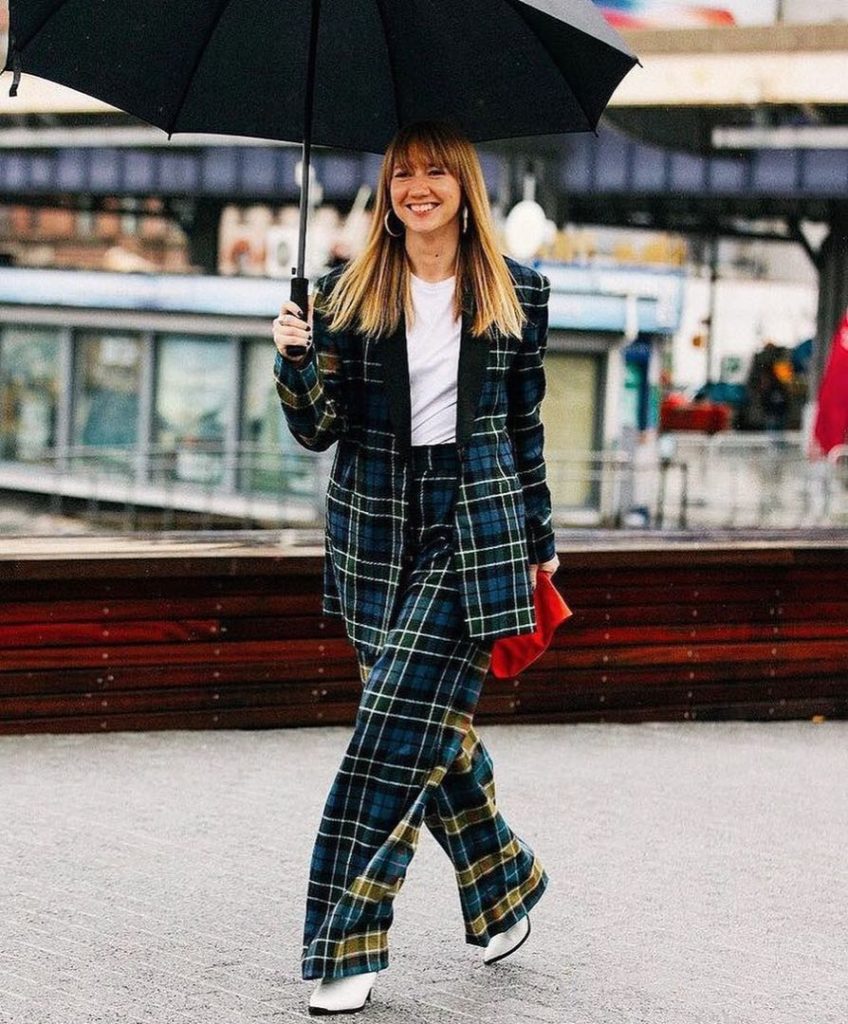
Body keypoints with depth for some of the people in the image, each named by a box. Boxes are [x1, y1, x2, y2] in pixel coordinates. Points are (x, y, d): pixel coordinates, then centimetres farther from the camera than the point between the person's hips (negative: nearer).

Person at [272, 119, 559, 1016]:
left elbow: (526, 427, 12)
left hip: (476, 529, -2)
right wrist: (295, 360, -18)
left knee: (399, 726, -10)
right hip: (375, 530, 2)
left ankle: (348, 946, -8)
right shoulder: (348, 294, 4)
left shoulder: (517, 296, 4)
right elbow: (317, 432, 0)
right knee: (434, 719, 8)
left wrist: (539, 540, 14)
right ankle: (503, 885, 31)